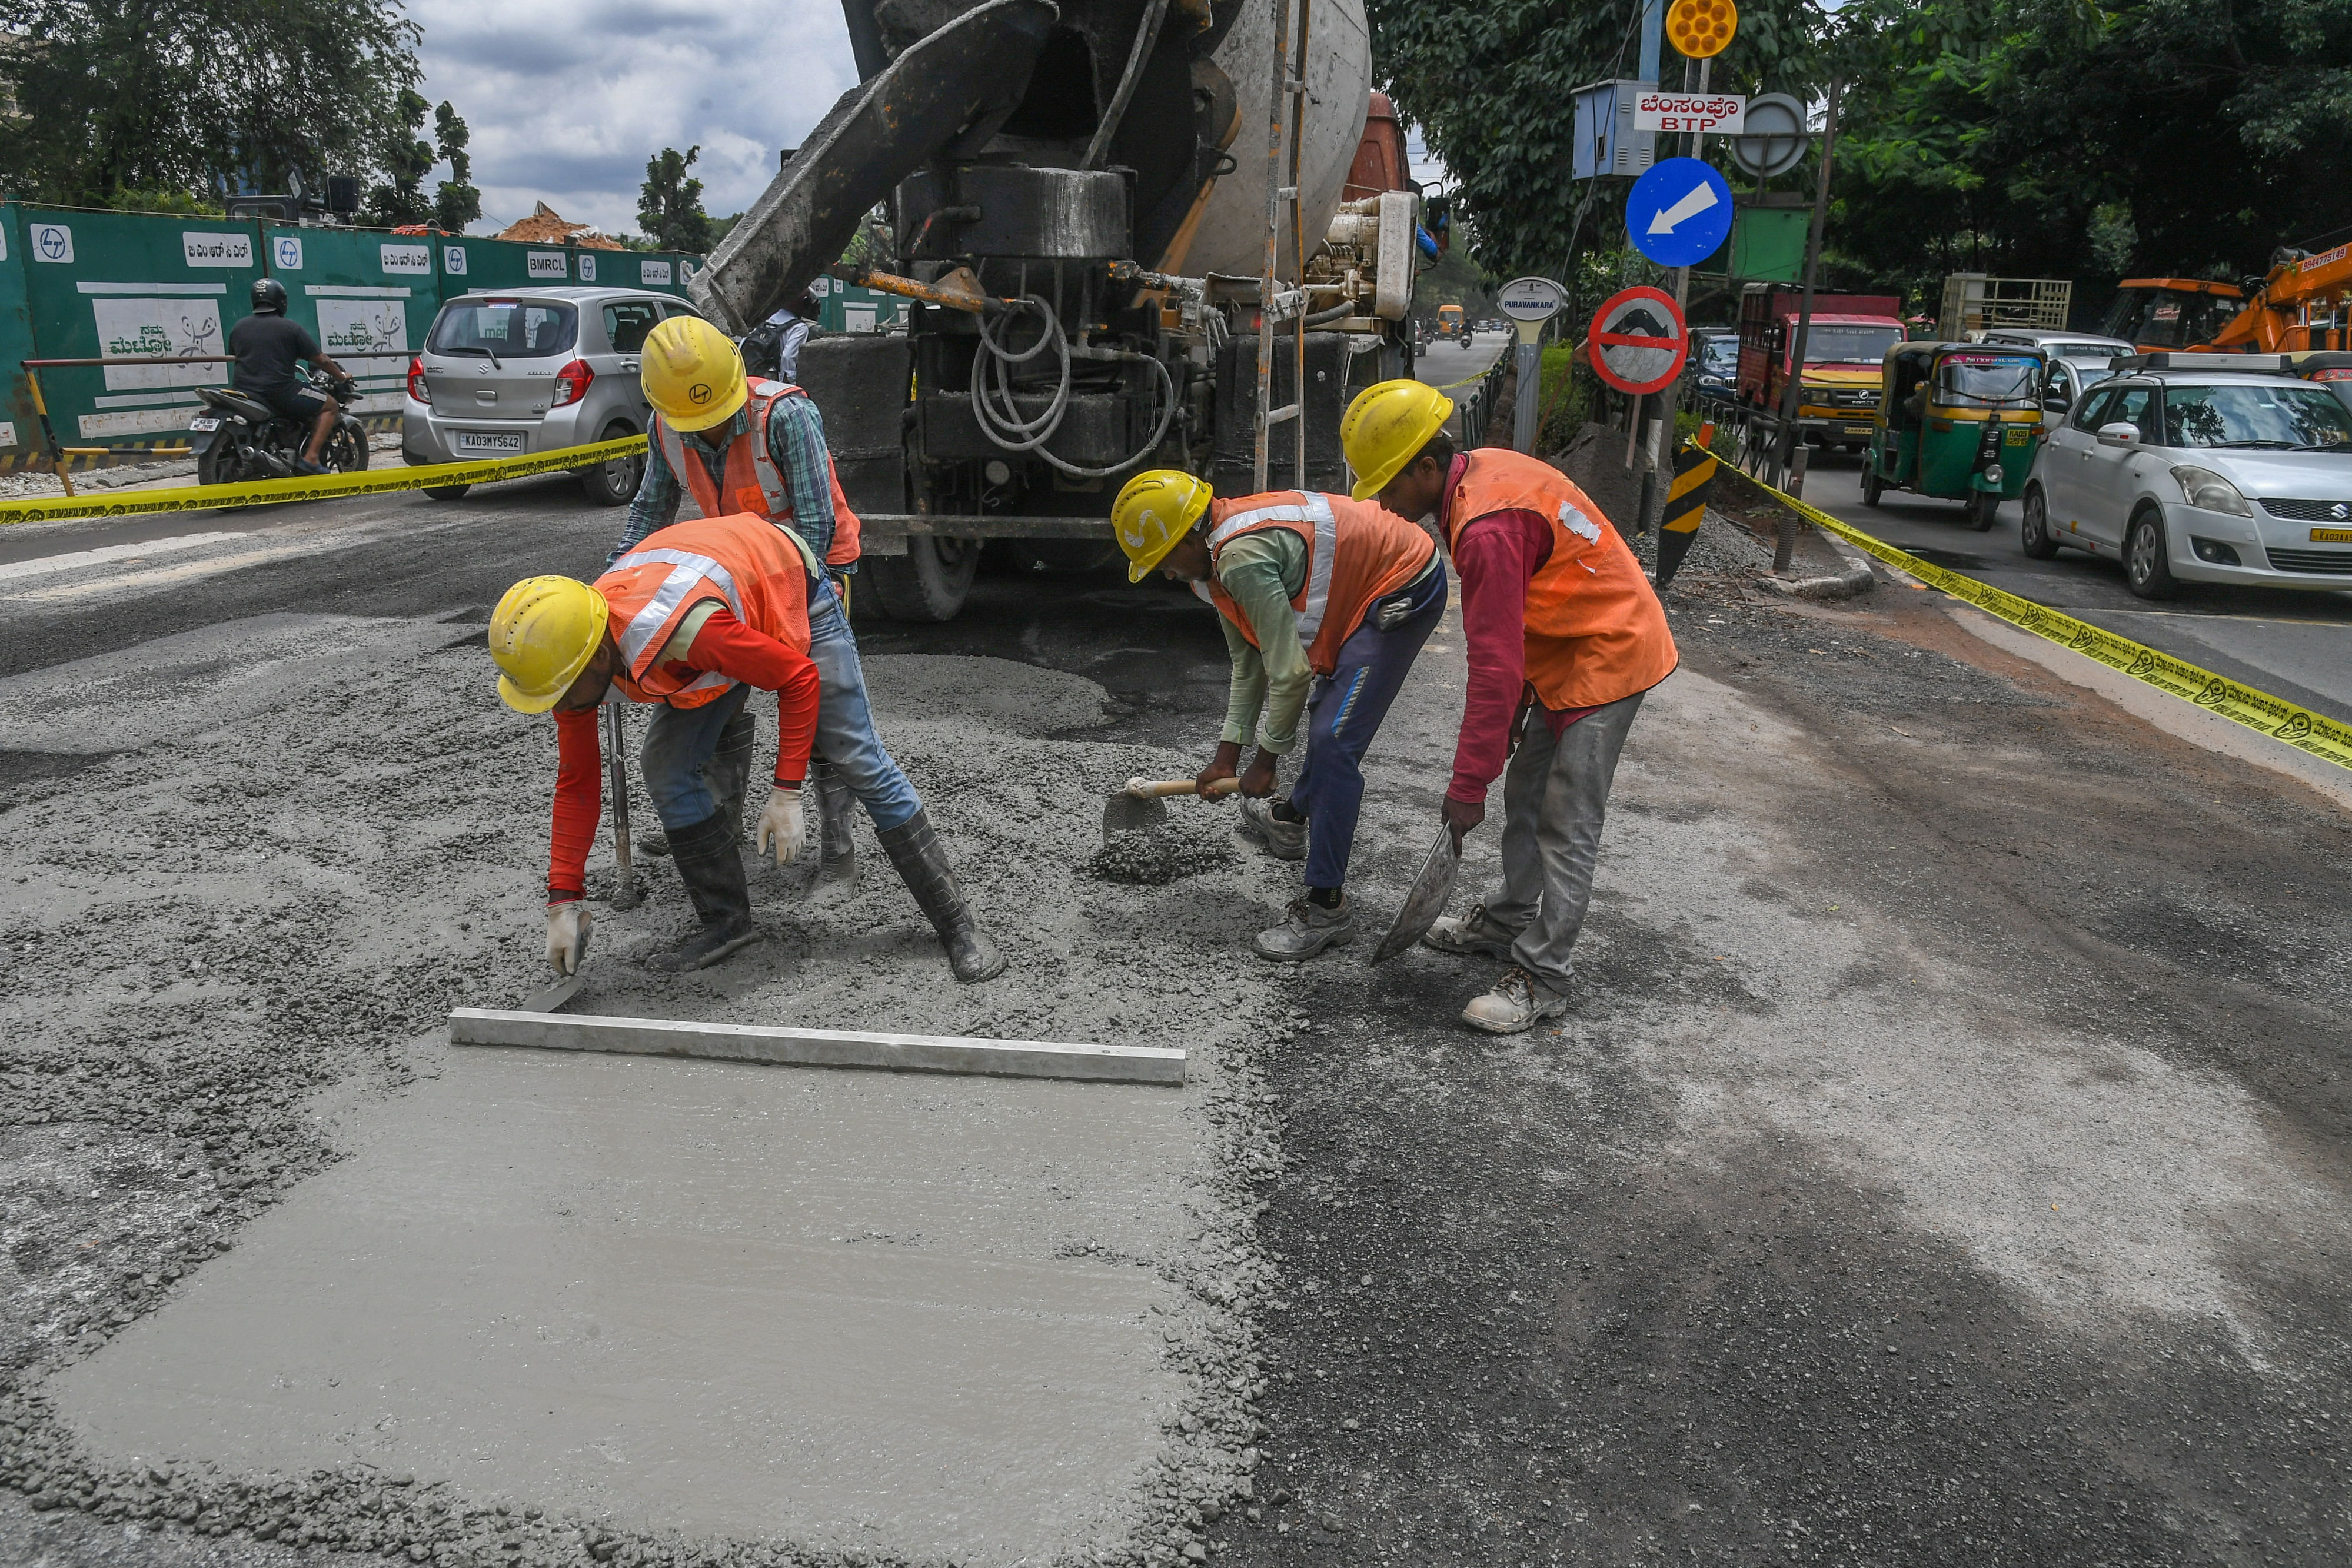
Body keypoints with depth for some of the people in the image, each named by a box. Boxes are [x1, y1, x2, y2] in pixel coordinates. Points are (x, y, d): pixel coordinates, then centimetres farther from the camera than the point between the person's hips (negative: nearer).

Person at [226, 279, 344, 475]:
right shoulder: (291, 328, -5)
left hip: (243, 390, 6)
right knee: (329, 405, 9)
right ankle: (310, 458, -6)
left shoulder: (238, 327, 11)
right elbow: (321, 361, -2)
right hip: (280, 391, -6)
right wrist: (342, 376, 16)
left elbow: (234, 358, 23)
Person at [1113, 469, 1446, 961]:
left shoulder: (1243, 560, -29)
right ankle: (1292, 819, 52)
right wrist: (1227, 755, 11)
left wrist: (1265, 760, -12)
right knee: (1327, 710, 28)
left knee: (1333, 743, -15)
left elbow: (1289, 672, -25)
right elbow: (1248, 661, 11)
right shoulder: (1219, 557, 3)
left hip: (1405, 588, -11)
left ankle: (1327, 907, -10)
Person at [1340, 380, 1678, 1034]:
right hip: (1567, 650, 10)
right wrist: (1515, 702, 17)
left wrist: (1468, 786, -24)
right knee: (1525, 799, 19)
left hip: (1607, 659, -10)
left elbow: (1495, 667, -29)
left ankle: (1541, 979, 3)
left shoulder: (1488, 528, -29)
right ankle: (1509, 921, 35)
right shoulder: (1484, 471, 2)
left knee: (1566, 827, -5)